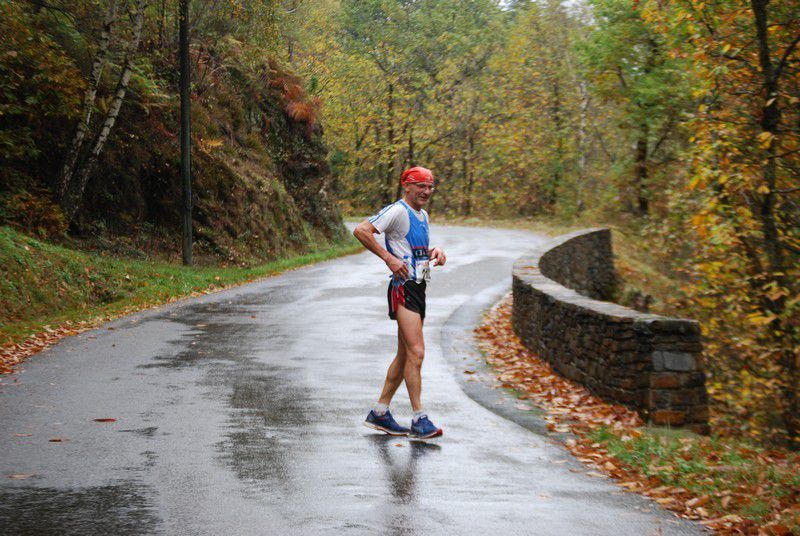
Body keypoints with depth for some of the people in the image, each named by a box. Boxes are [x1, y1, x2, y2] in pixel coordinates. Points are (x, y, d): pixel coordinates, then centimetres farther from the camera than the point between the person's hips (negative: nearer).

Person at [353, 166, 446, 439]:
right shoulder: (398, 211, -10)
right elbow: (361, 231, -20)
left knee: (405, 355, 12)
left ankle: (380, 412, 20)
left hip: (418, 288, 10)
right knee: (416, 353, -14)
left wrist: (435, 251, 11)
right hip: (403, 288, -10)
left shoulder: (423, 215, 18)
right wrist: (389, 258, -21)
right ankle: (419, 419, -12)